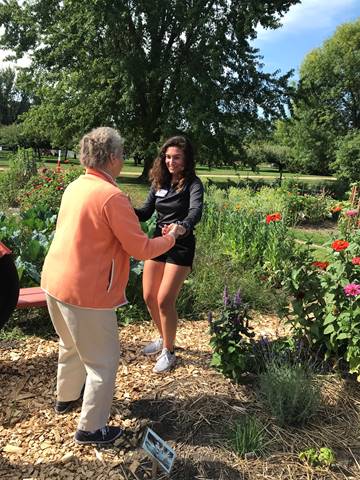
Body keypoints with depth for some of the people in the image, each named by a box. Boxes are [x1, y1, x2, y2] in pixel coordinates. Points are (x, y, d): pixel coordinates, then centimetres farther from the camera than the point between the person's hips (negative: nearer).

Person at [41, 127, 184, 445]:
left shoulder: (74, 187, 6)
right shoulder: (112, 197, -20)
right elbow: (142, 250, -16)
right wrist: (171, 237, 1)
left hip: (54, 282, 9)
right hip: (86, 293, -9)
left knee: (71, 347, 29)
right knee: (103, 360, 9)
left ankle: (66, 398, 50)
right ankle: (91, 428, 22)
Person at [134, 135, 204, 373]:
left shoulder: (193, 184, -12)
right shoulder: (159, 182, 5)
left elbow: (196, 211, -31)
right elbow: (146, 212, 5)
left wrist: (182, 227, -52)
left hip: (181, 246, -6)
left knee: (165, 300, -7)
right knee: (149, 297, 11)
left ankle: (169, 351, 14)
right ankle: (164, 338, 37)